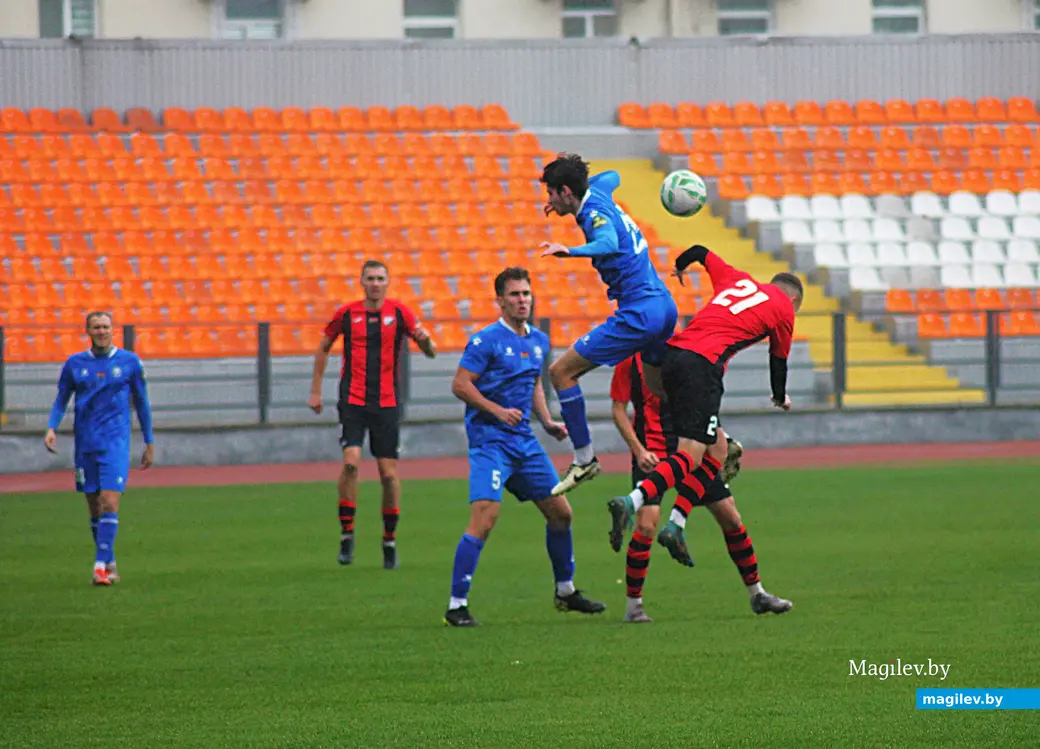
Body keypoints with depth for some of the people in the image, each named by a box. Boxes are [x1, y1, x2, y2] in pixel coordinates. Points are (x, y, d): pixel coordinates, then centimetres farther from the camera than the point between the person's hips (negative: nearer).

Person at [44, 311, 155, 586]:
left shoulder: (129, 362, 3)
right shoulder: (75, 364, 7)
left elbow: (142, 403, 10)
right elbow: (61, 400, 13)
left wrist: (150, 443, 10)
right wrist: (51, 428, -6)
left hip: (116, 442, -3)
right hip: (85, 444, 3)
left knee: (109, 502, -16)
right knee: (94, 508, 7)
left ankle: (101, 566, -18)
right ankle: (110, 563, 20)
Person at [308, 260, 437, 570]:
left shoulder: (399, 312, 1)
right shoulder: (346, 314, 2)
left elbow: (431, 353, 1)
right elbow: (323, 349, 16)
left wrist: (425, 340, -22)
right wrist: (315, 391, 13)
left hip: (386, 403, 1)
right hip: (353, 400, 0)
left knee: (389, 472, -1)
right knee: (351, 461, -18)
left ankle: (390, 540, 13)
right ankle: (346, 533, -6)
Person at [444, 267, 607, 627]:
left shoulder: (539, 341, 12)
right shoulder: (487, 340, -10)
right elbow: (460, 385, -12)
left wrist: (548, 422, 12)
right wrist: (497, 410, -22)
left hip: (524, 440, 8)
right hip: (490, 439, -8)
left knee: (560, 513, 11)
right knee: (484, 519, -19)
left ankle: (565, 591, 29)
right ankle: (456, 605, -15)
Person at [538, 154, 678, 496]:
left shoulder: (595, 212, -17)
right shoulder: (597, 192, 9)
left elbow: (610, 244, -40)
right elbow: (611, 177, 35)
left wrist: (571, 251, -57)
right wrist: (565, 203, 28)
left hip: (640, 313, -10)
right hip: (663, 304, 10)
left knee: (561, 371, -7)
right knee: (664, 390, 26)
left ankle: (584, 459, -4)